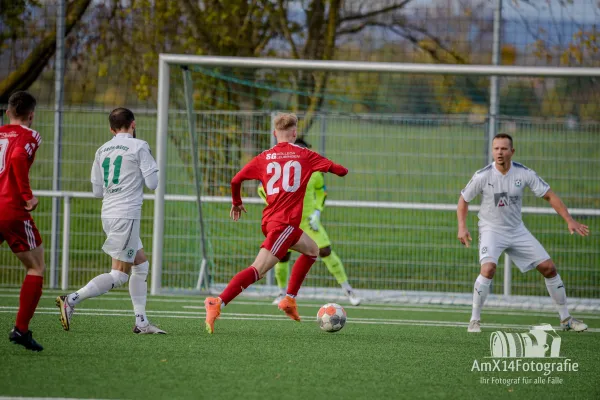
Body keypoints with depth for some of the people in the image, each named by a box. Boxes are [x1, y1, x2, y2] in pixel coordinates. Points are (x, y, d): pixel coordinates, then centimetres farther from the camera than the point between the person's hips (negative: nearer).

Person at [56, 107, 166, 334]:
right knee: (119, 275, -7)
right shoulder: (139, 147, -6)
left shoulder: (102, 150, 12)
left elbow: (97, 191, 15)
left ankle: (141, 322, 14)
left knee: (141, 265, 17)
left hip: (109, 214, 8)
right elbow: (152, 183, -7)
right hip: (127, 215, -8)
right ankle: (72, 300, -18)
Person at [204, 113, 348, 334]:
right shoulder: (303, 155, 2)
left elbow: (236, 180, 5)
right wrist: (342, 170, 31)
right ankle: (217, 304, -28)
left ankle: (289, 299, 19)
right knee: (258, 269, -14)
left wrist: (237, 203, 24)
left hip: (269, 220, 7)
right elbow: (339, 170, 7)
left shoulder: (264, 158, 10)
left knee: (312, 250, 27)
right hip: (285, 222, -7)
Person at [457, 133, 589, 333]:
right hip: (491, 230, -3)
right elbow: (463, 199, -1)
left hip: (517, 230, 3)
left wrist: (569, 220, -11)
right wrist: (462, 227, -14)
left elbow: (550, 196, -3)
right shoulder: (483, 176, -16)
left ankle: (565, 319, 17)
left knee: (549, 268, 2)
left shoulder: (524, 173, -11)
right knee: (488, 268, -29)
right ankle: (475, 320, -14)